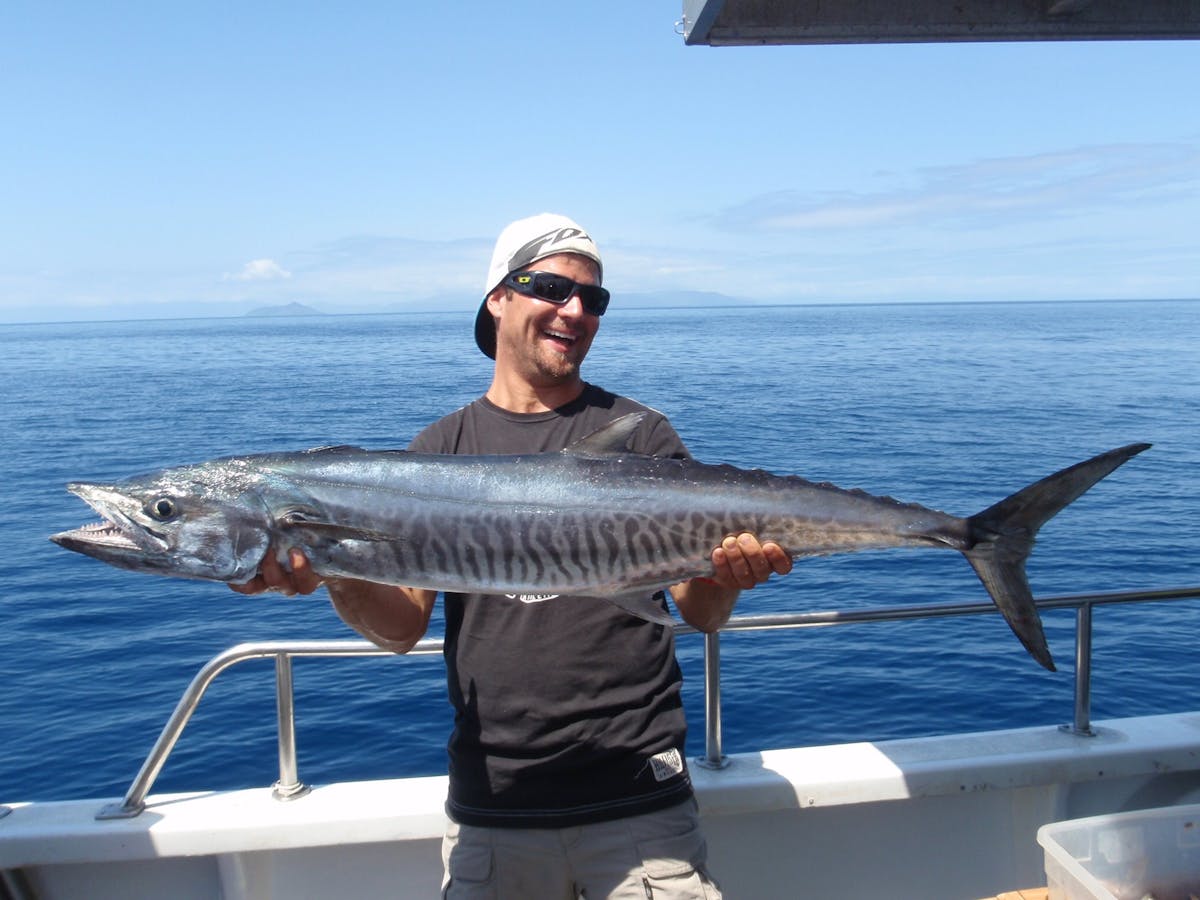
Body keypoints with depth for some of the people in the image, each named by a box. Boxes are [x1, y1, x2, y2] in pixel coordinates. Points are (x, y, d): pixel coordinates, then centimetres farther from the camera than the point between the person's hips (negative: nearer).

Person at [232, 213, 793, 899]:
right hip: (491, 801, 2)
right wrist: (338, 577, -19)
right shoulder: (440, 450, 6)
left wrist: (728, 576, -23)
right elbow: (402, 628, 1)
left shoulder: (639, 435, 0)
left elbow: (702, 615, -2)